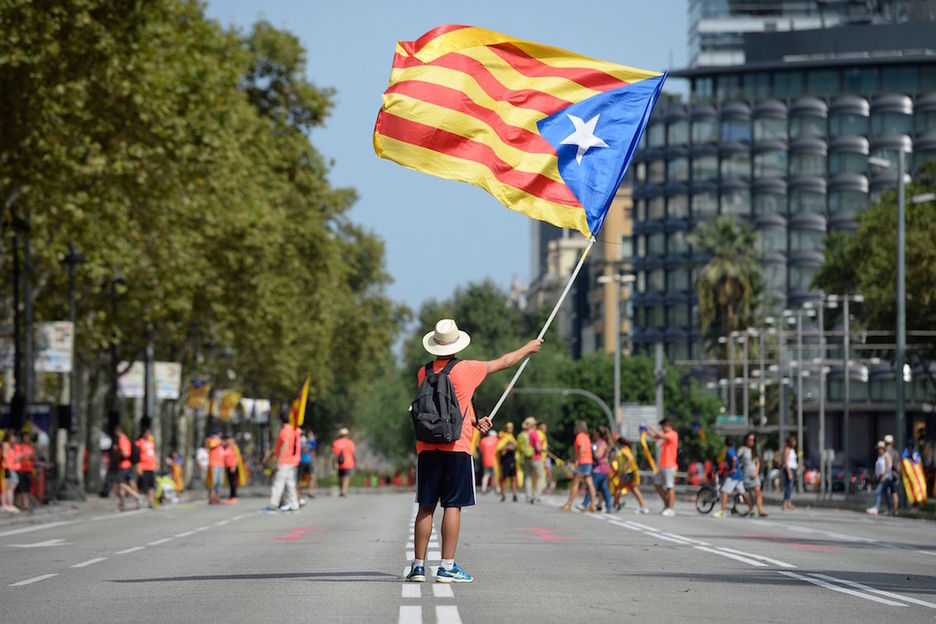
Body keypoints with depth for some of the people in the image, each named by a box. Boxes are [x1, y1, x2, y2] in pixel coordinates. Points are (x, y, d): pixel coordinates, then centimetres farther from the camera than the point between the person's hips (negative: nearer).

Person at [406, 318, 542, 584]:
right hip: (457, 448, -4)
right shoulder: (466, 370, -5)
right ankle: (447, 567, -4)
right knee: (452, 506, -2)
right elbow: (504, 362, 9)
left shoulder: (423, 373, 8)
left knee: (425, 507, 5)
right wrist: (529, 348, 25)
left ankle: (418, 565, 4)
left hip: (427, 448, 4)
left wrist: (474, 422, 22)